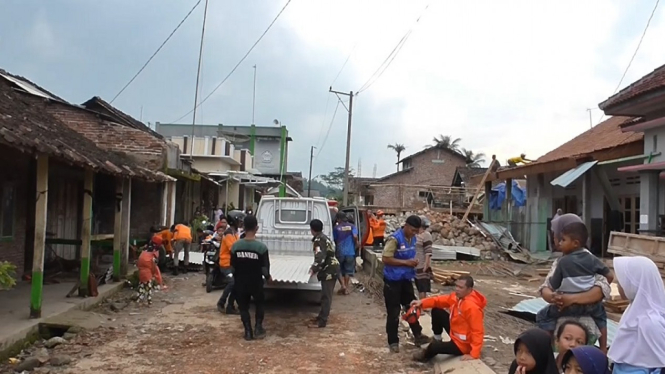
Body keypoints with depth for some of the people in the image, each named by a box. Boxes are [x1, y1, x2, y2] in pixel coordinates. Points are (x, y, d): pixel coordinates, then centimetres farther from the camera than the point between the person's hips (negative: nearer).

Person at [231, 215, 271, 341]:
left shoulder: (236, 246, -9)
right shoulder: (261, 247, -17)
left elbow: (233, 267, -1)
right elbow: (264, 268, -12)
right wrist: (268, 277, 8)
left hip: (240, 282, 1)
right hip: (256, 282, -1)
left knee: (243, 307, 16)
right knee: (259, 304, 23)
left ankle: (248, 332, 18)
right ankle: (258, 328, 17)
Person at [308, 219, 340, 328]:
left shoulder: (318, 240, -16)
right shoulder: (323, 237, 15)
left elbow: (320, 257, -27)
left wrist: (314, 269, -22)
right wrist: (315, 267, 26)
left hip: (329, 270, -10)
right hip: (331, 268, 10)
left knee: (326, 296, -6)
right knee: (326, 295, 17)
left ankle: (322, 321, -3)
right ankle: (322, 316, 27)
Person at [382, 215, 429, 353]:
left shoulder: (413, 238, 5)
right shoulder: (394, 239, -21)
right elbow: (385, 259, -23)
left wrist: (413, 262, -1)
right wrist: (405, 262, -24)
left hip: (406, 279, 7)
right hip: (393, 280, -7)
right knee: (393, 312, 2)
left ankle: (418, 335, 29)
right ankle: (393, 341, 13)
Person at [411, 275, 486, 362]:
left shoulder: (472, 307, -34)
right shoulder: (457, 296, -6)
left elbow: (478, 332, -32)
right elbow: (441, 300, 2)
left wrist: (474, 354, -32)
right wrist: (422, 302, -13)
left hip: (462, 344, -9)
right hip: (454, 332, 9)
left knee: (434, 347, -25)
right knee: (436, 311, 8)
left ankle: (426, 355, 13)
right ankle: (437, 339, 22)